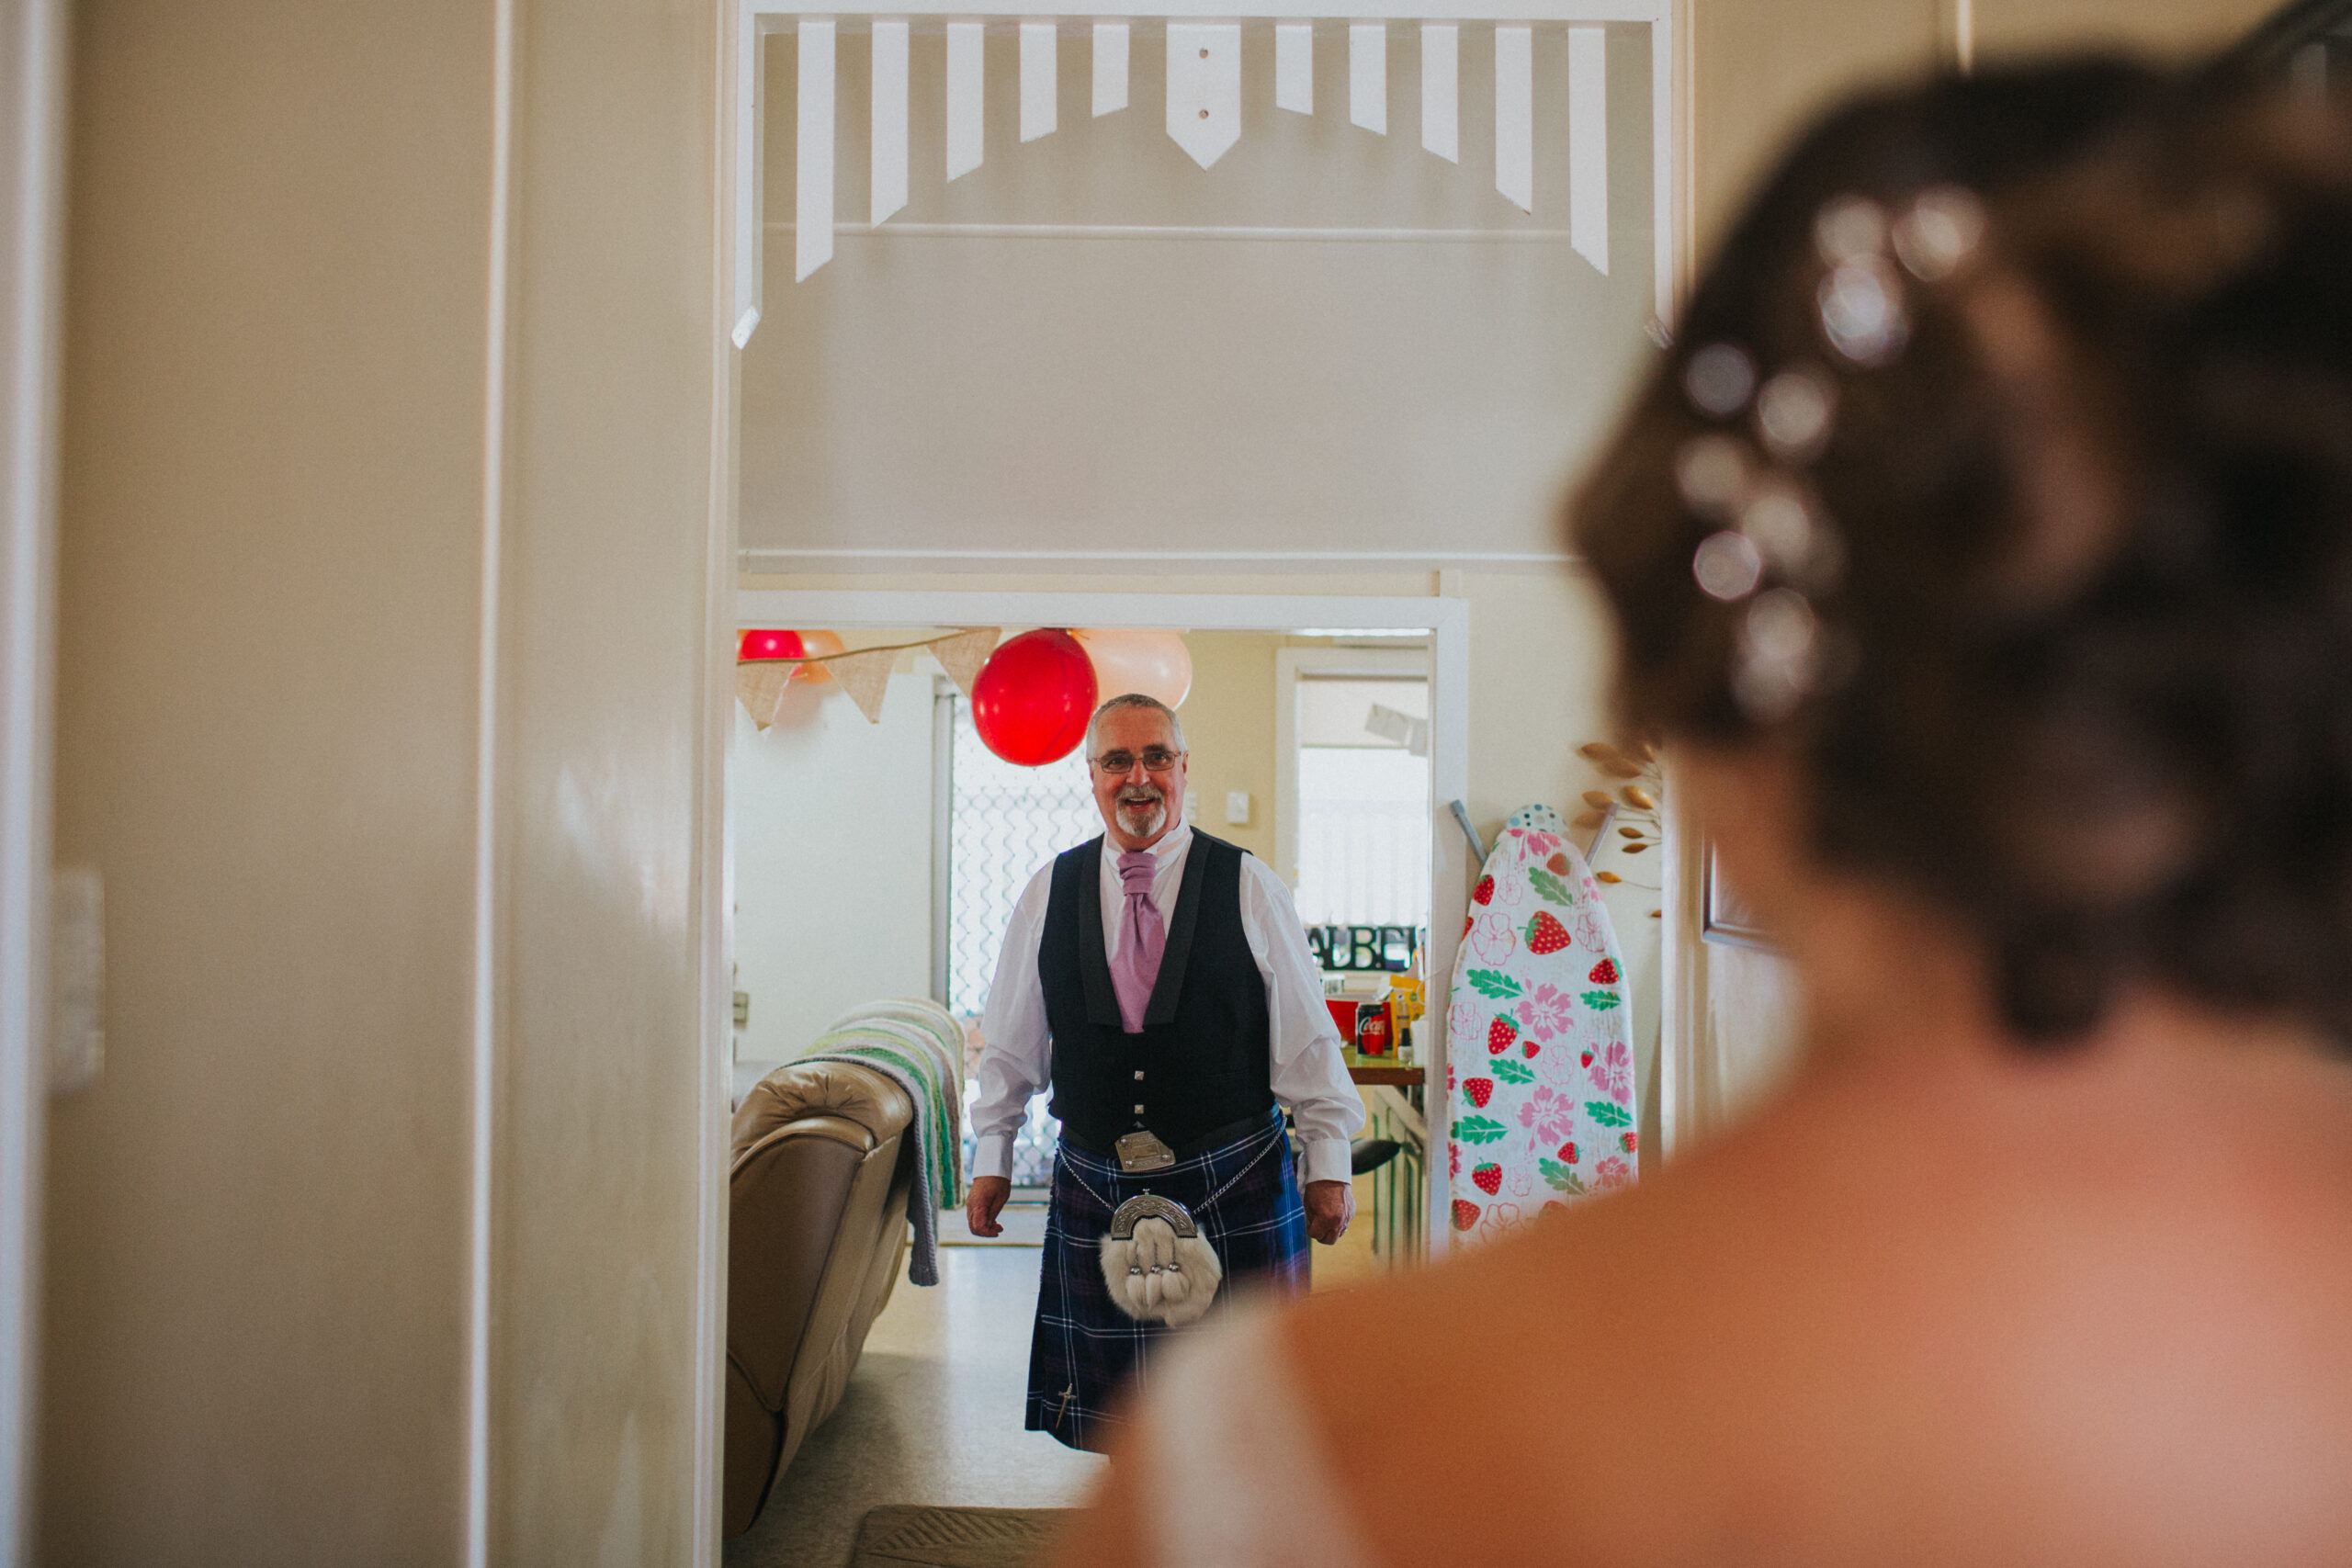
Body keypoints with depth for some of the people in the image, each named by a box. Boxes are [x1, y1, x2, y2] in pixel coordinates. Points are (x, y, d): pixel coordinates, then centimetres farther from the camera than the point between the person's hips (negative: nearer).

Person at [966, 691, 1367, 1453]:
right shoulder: (1049, 893, 3)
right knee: (1109, 1422, 9)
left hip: (1237, 1188, -2)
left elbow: (1307, 1035, 0)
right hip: (1095, 1187, 2)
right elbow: (1009, 1042, 11)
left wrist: (1330, 1165, 0)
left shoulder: (1249, 887, -3)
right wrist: (992, 1160, 12)